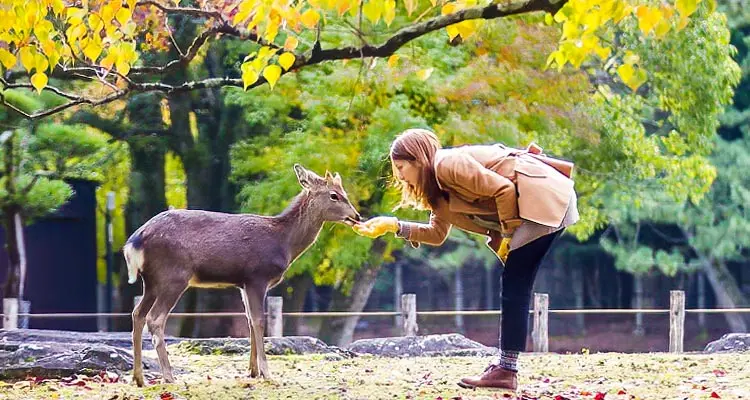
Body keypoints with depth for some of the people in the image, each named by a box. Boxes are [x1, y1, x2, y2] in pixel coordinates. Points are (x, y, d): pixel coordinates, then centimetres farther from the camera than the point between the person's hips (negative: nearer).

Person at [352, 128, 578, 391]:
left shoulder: (448, 164, -14)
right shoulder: (439, 187, 18)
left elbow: (503, 189, -19)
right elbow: (436, 232, 18)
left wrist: (508, 235, -11)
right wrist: (393, 226, 9)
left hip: (545, 196, -10)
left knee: (514, 284, -10)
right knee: (516, 285, 11)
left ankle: (507, 370, -10)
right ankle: (505, 364, 15)